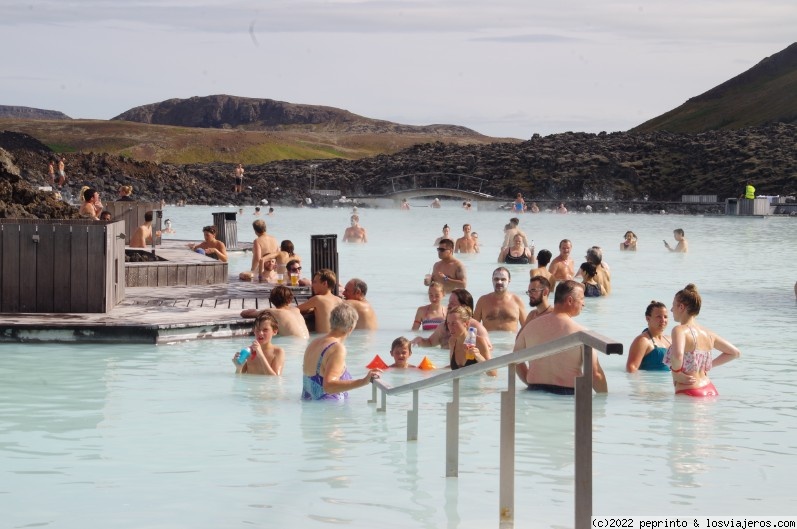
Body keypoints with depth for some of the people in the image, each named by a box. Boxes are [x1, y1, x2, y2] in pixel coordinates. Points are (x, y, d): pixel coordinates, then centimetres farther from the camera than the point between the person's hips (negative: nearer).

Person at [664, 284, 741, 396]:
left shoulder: (680, 330, -10)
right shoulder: (706, 333, 13)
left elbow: (677, 355, -31)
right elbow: (735, 352, 25)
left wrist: (676, 373, -13)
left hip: (690, 394, -8)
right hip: (710, 391, 8)